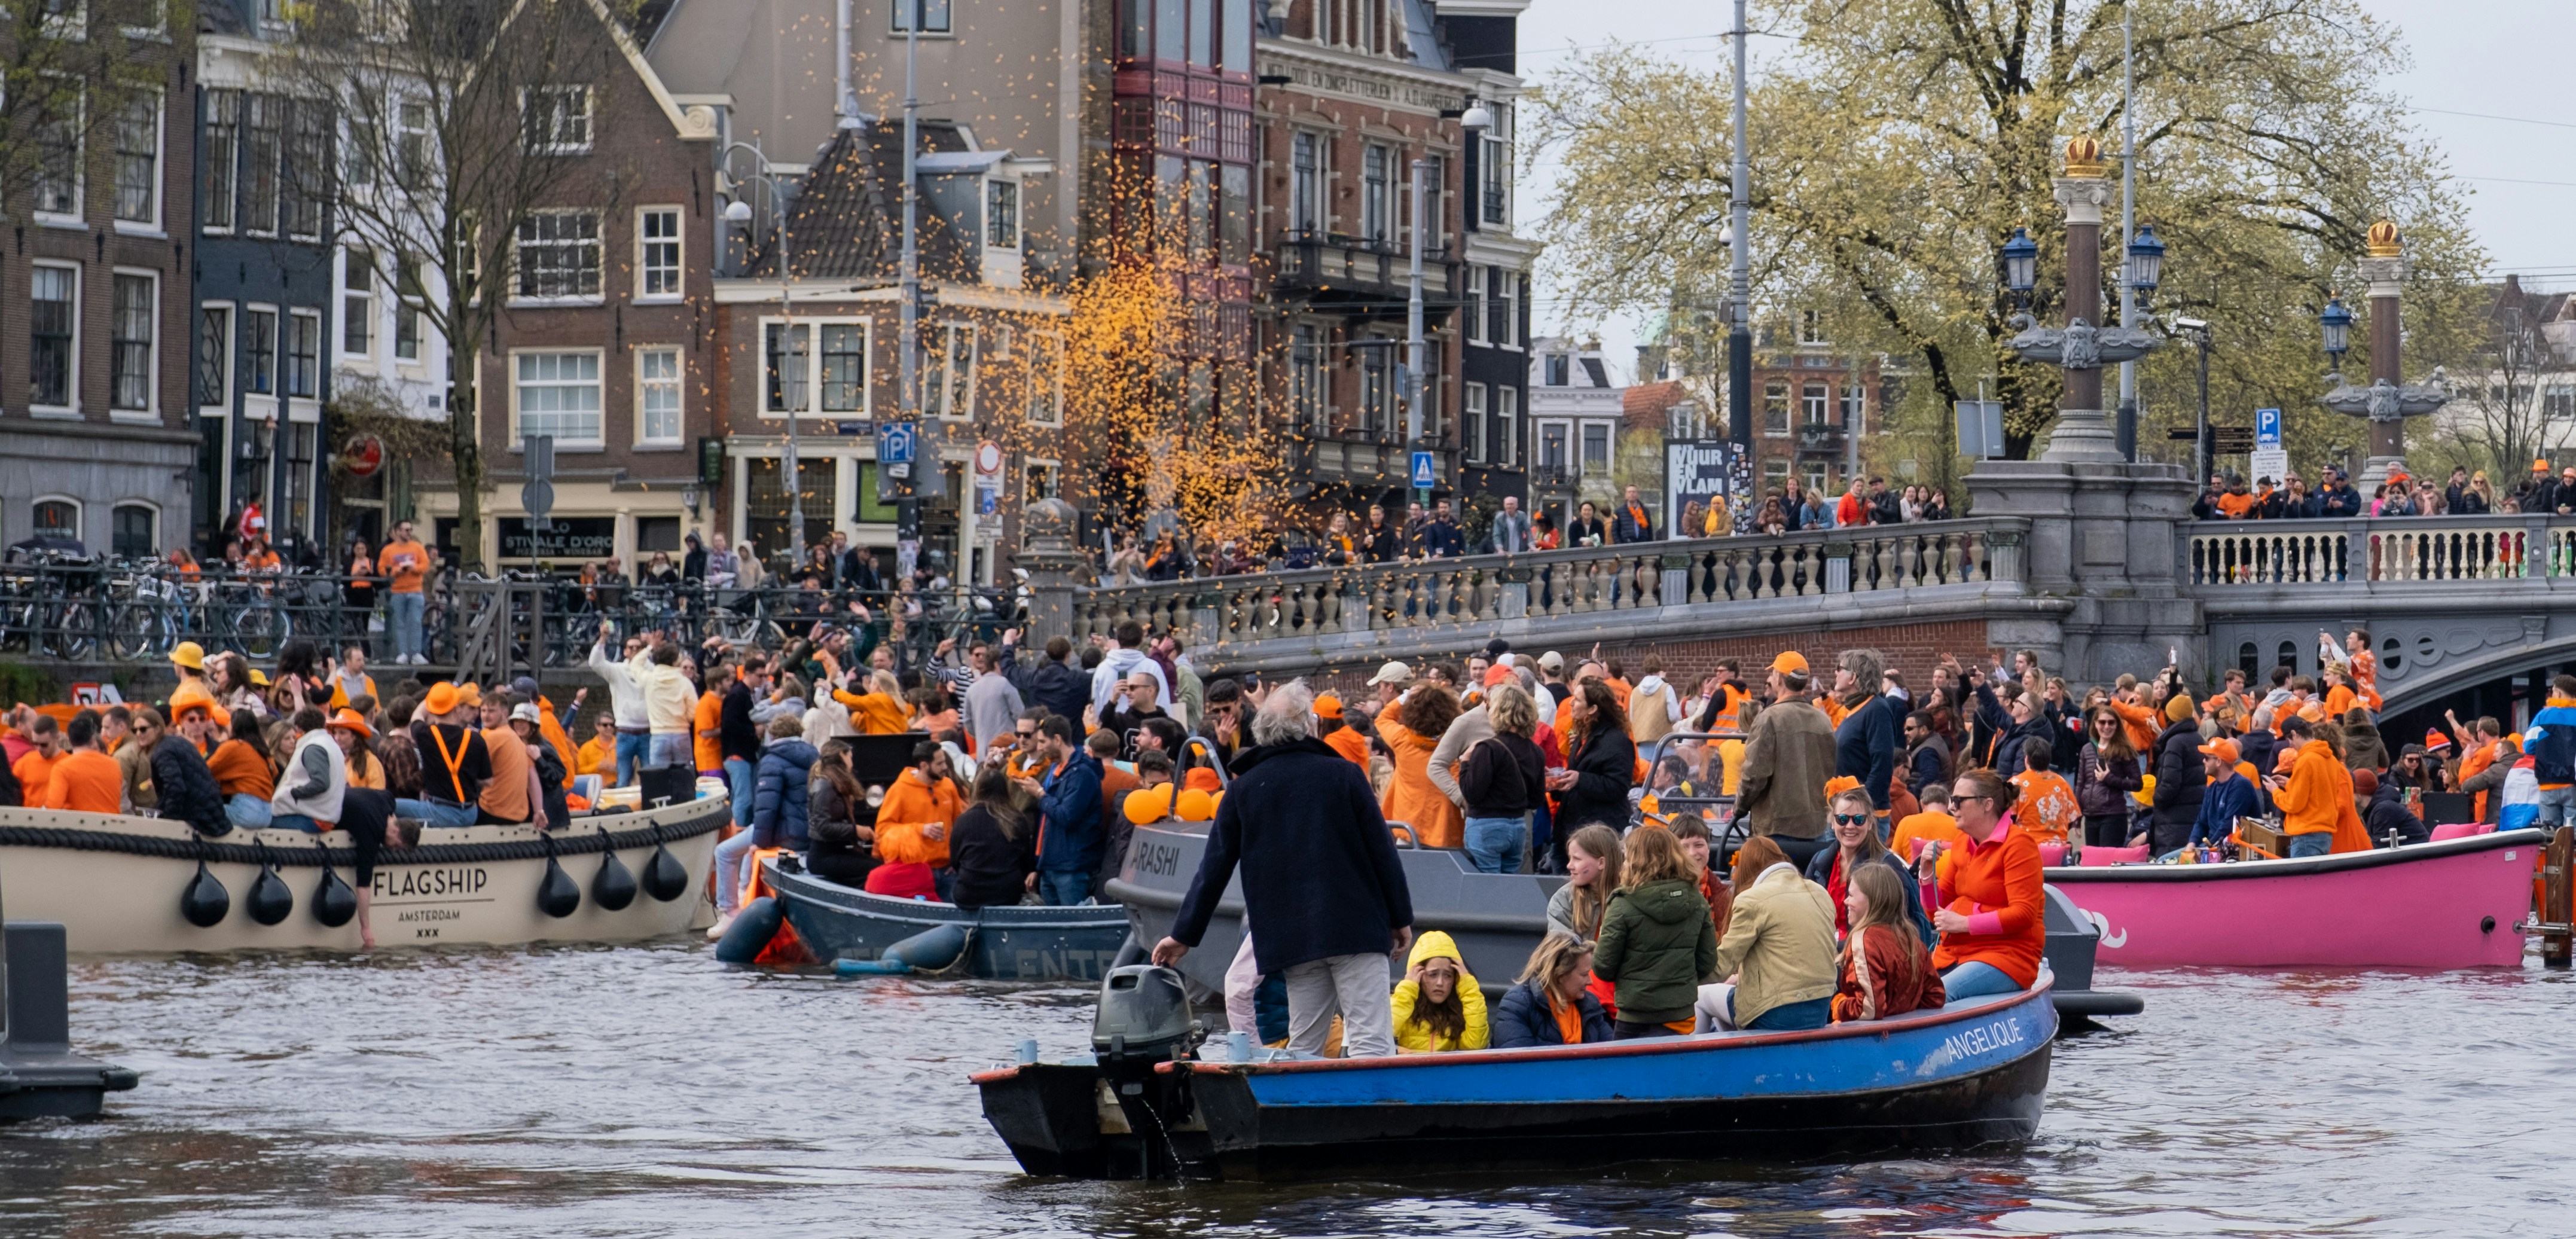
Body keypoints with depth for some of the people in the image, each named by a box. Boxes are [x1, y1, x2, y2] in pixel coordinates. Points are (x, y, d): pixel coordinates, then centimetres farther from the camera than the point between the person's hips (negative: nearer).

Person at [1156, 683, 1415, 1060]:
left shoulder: (1244, 789, 7)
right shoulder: (1343, 775, -1)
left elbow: (1214, 867, 9)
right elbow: (1381, 849, 0)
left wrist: (1184, 934, 17)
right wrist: (1401, 917, 9)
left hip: (1291, 938, 3)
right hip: (1356, 926, -3)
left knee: (1303, 1049, 9)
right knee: (1371, 1043, -7)